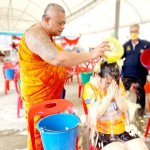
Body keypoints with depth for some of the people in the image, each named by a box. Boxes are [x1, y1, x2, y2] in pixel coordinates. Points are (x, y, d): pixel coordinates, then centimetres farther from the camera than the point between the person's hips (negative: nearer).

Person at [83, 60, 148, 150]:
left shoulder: (118, 84, -1)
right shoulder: (89, 88, -13)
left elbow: (124, 109, -2)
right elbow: (96, 114, -18)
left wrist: (116, 94, -18)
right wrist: (109, 95, -24)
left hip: (122, 129, 5)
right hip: (102, 132, -4)